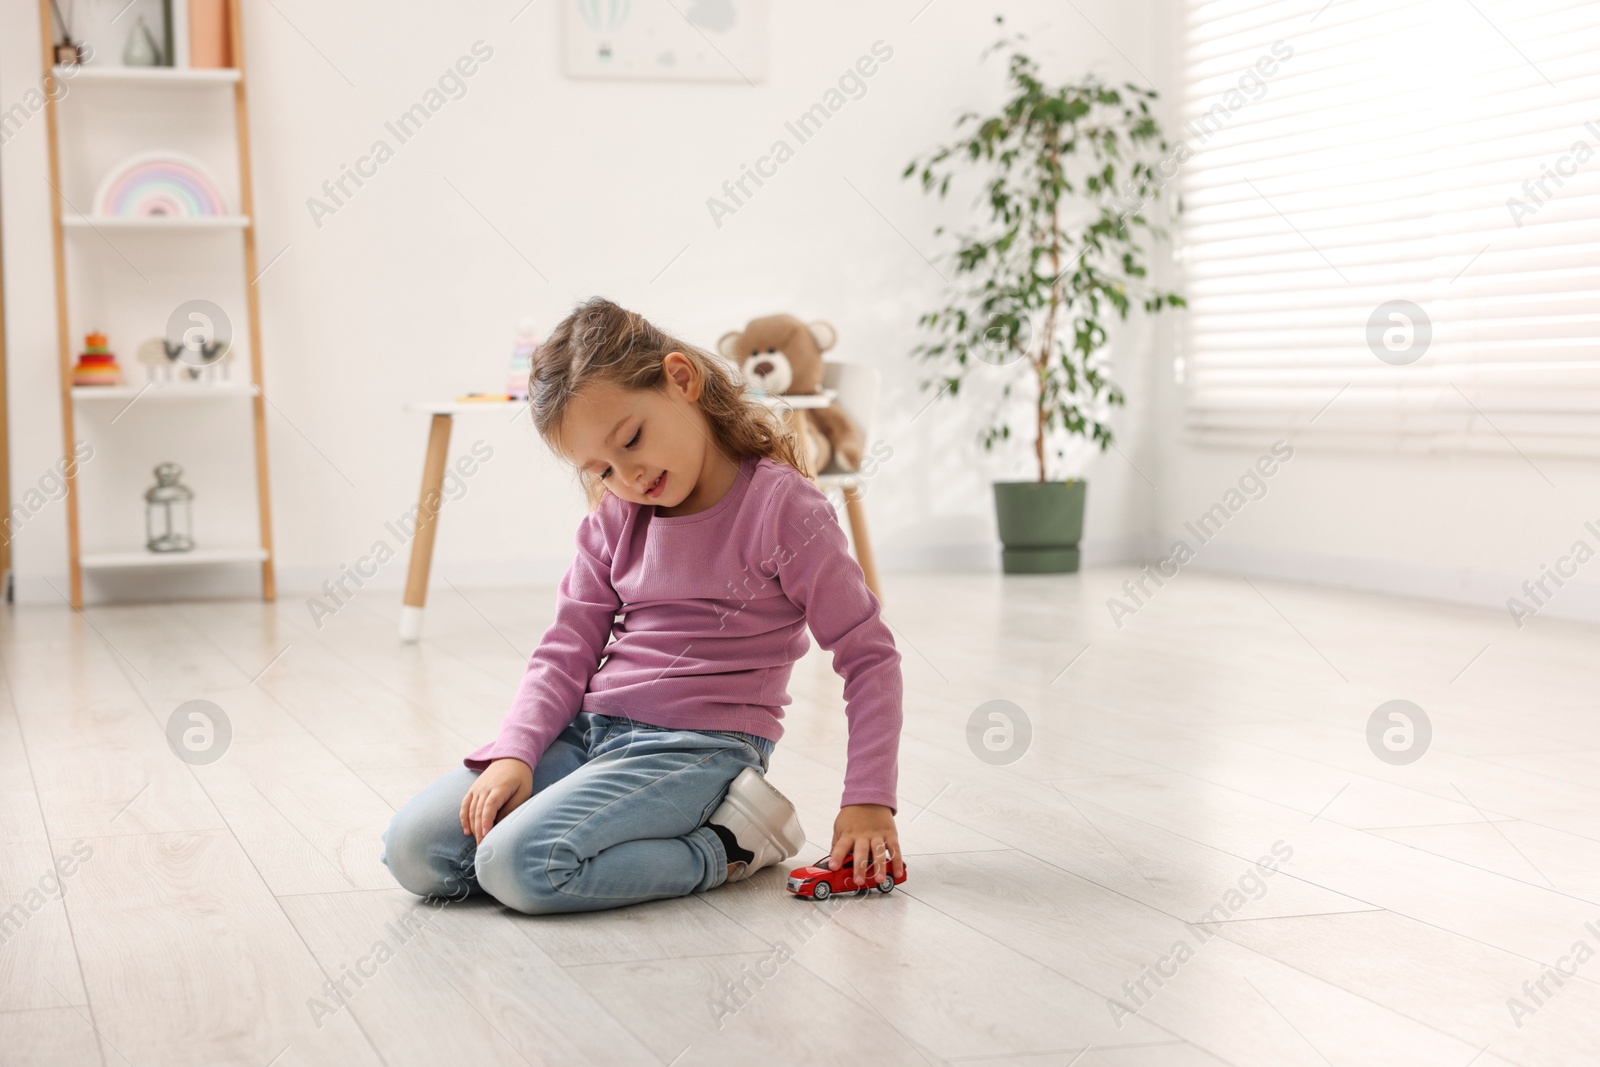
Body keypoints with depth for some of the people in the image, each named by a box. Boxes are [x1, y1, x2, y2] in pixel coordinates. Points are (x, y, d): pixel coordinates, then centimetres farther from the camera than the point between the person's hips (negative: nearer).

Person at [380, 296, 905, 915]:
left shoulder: (781, 505, -8)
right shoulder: (614, 521, 11)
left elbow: (870, 654, -6)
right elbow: (567, 650, 9)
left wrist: (868, 800, -11)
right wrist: (513, 753, -9)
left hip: (700, 746, -7)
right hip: (590, 731, 7)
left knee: (519, 864, -29)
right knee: (413, 848, -9)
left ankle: (728, 844, -8)